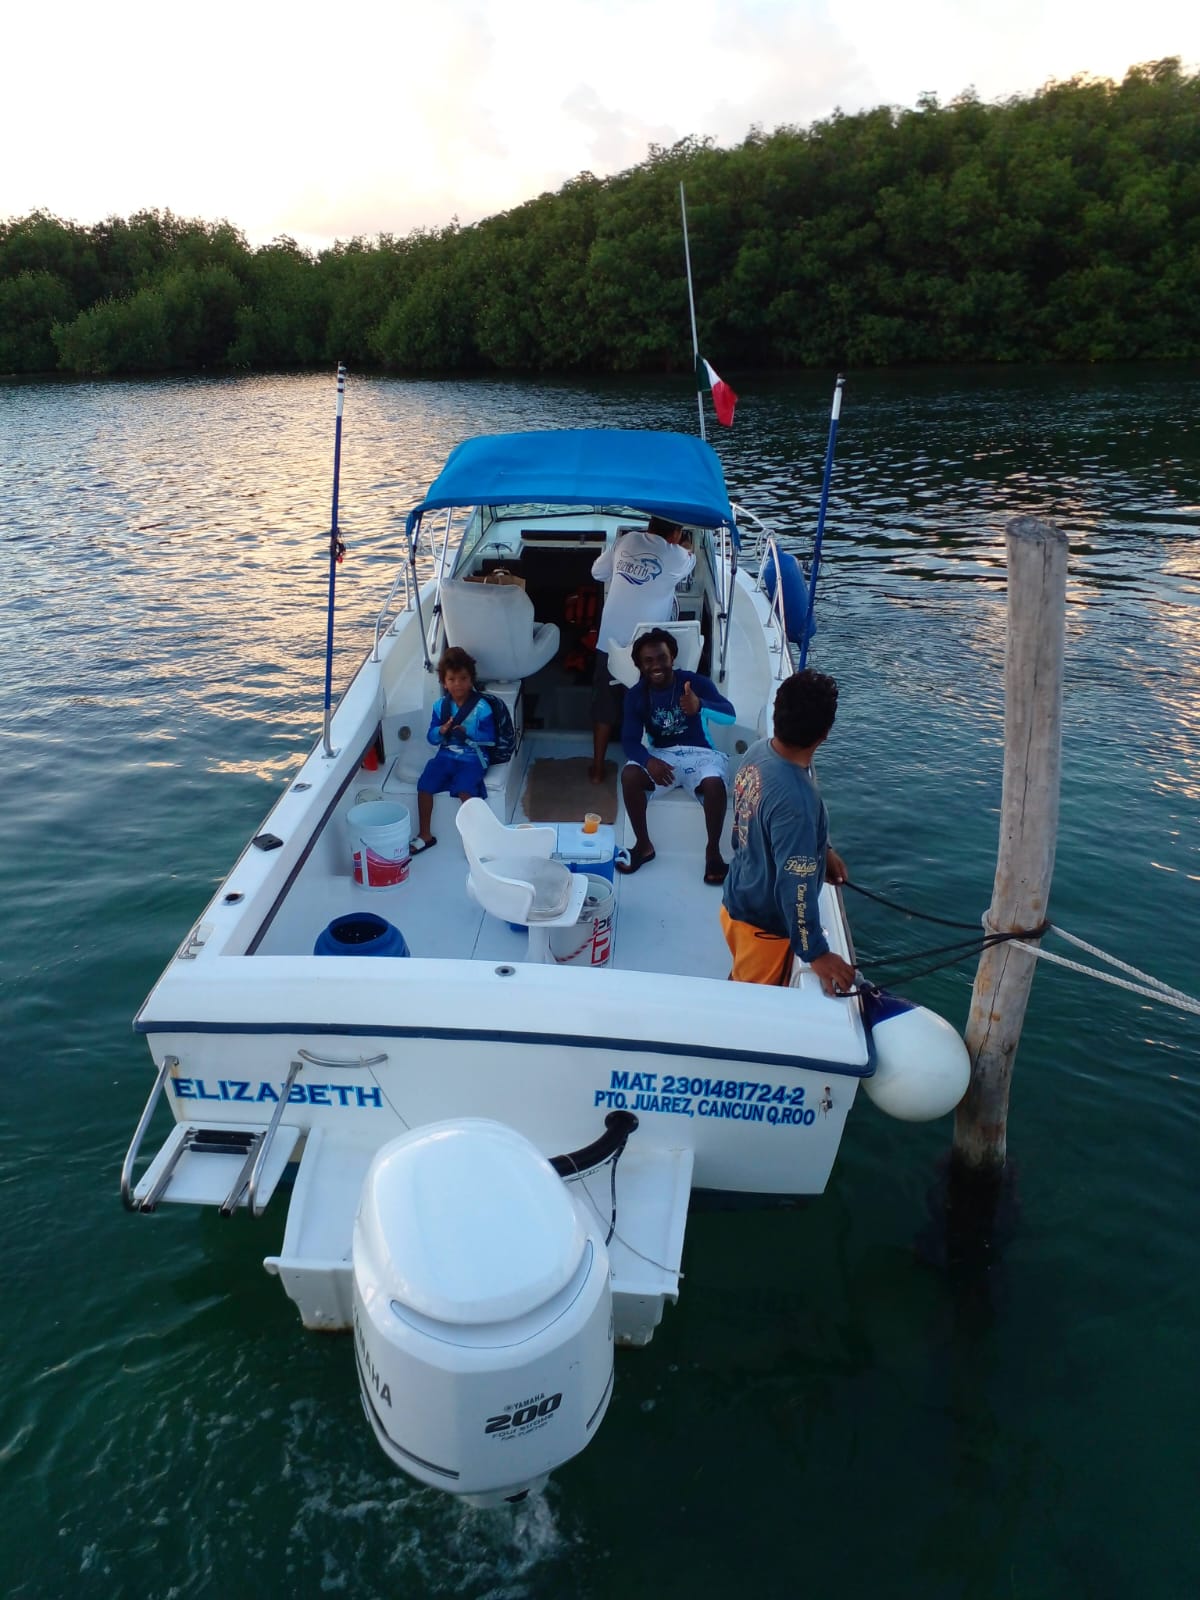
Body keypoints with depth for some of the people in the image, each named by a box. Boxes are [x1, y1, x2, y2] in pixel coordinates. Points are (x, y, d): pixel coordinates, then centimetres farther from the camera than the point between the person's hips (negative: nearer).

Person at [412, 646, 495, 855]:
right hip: (446, 755, 4)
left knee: (464, 789, -29)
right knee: (424, 784, -15)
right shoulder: (440, 706, 5)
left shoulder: (481, 707, -7)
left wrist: (467, 732, -21)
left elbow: (490, 738, -8)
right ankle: (424, 835, 1)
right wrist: (441, 731, -15)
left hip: (473, 758, -4)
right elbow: (431, 737, 8)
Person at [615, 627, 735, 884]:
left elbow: (729, 713, -24)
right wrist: (648, 761, -35)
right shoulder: (636, 695, -2)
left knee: (714, 783, -35)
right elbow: (630, 739, -11)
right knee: (629, 775, -28)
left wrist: (700, 705, -47)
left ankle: (713, 850, -13)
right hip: (662, 754, 2)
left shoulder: (696, 682, -10)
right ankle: (643, 845, -9)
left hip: (699, 753, -2)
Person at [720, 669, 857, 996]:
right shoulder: (797, 799, -37)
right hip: (765, 926, -8)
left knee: (741, 989, 31)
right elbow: (795, 887, -33)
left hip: (737, 904, 8)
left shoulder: (758, 751, -11)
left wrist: (822, 849, 9)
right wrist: (816, 953, -24)